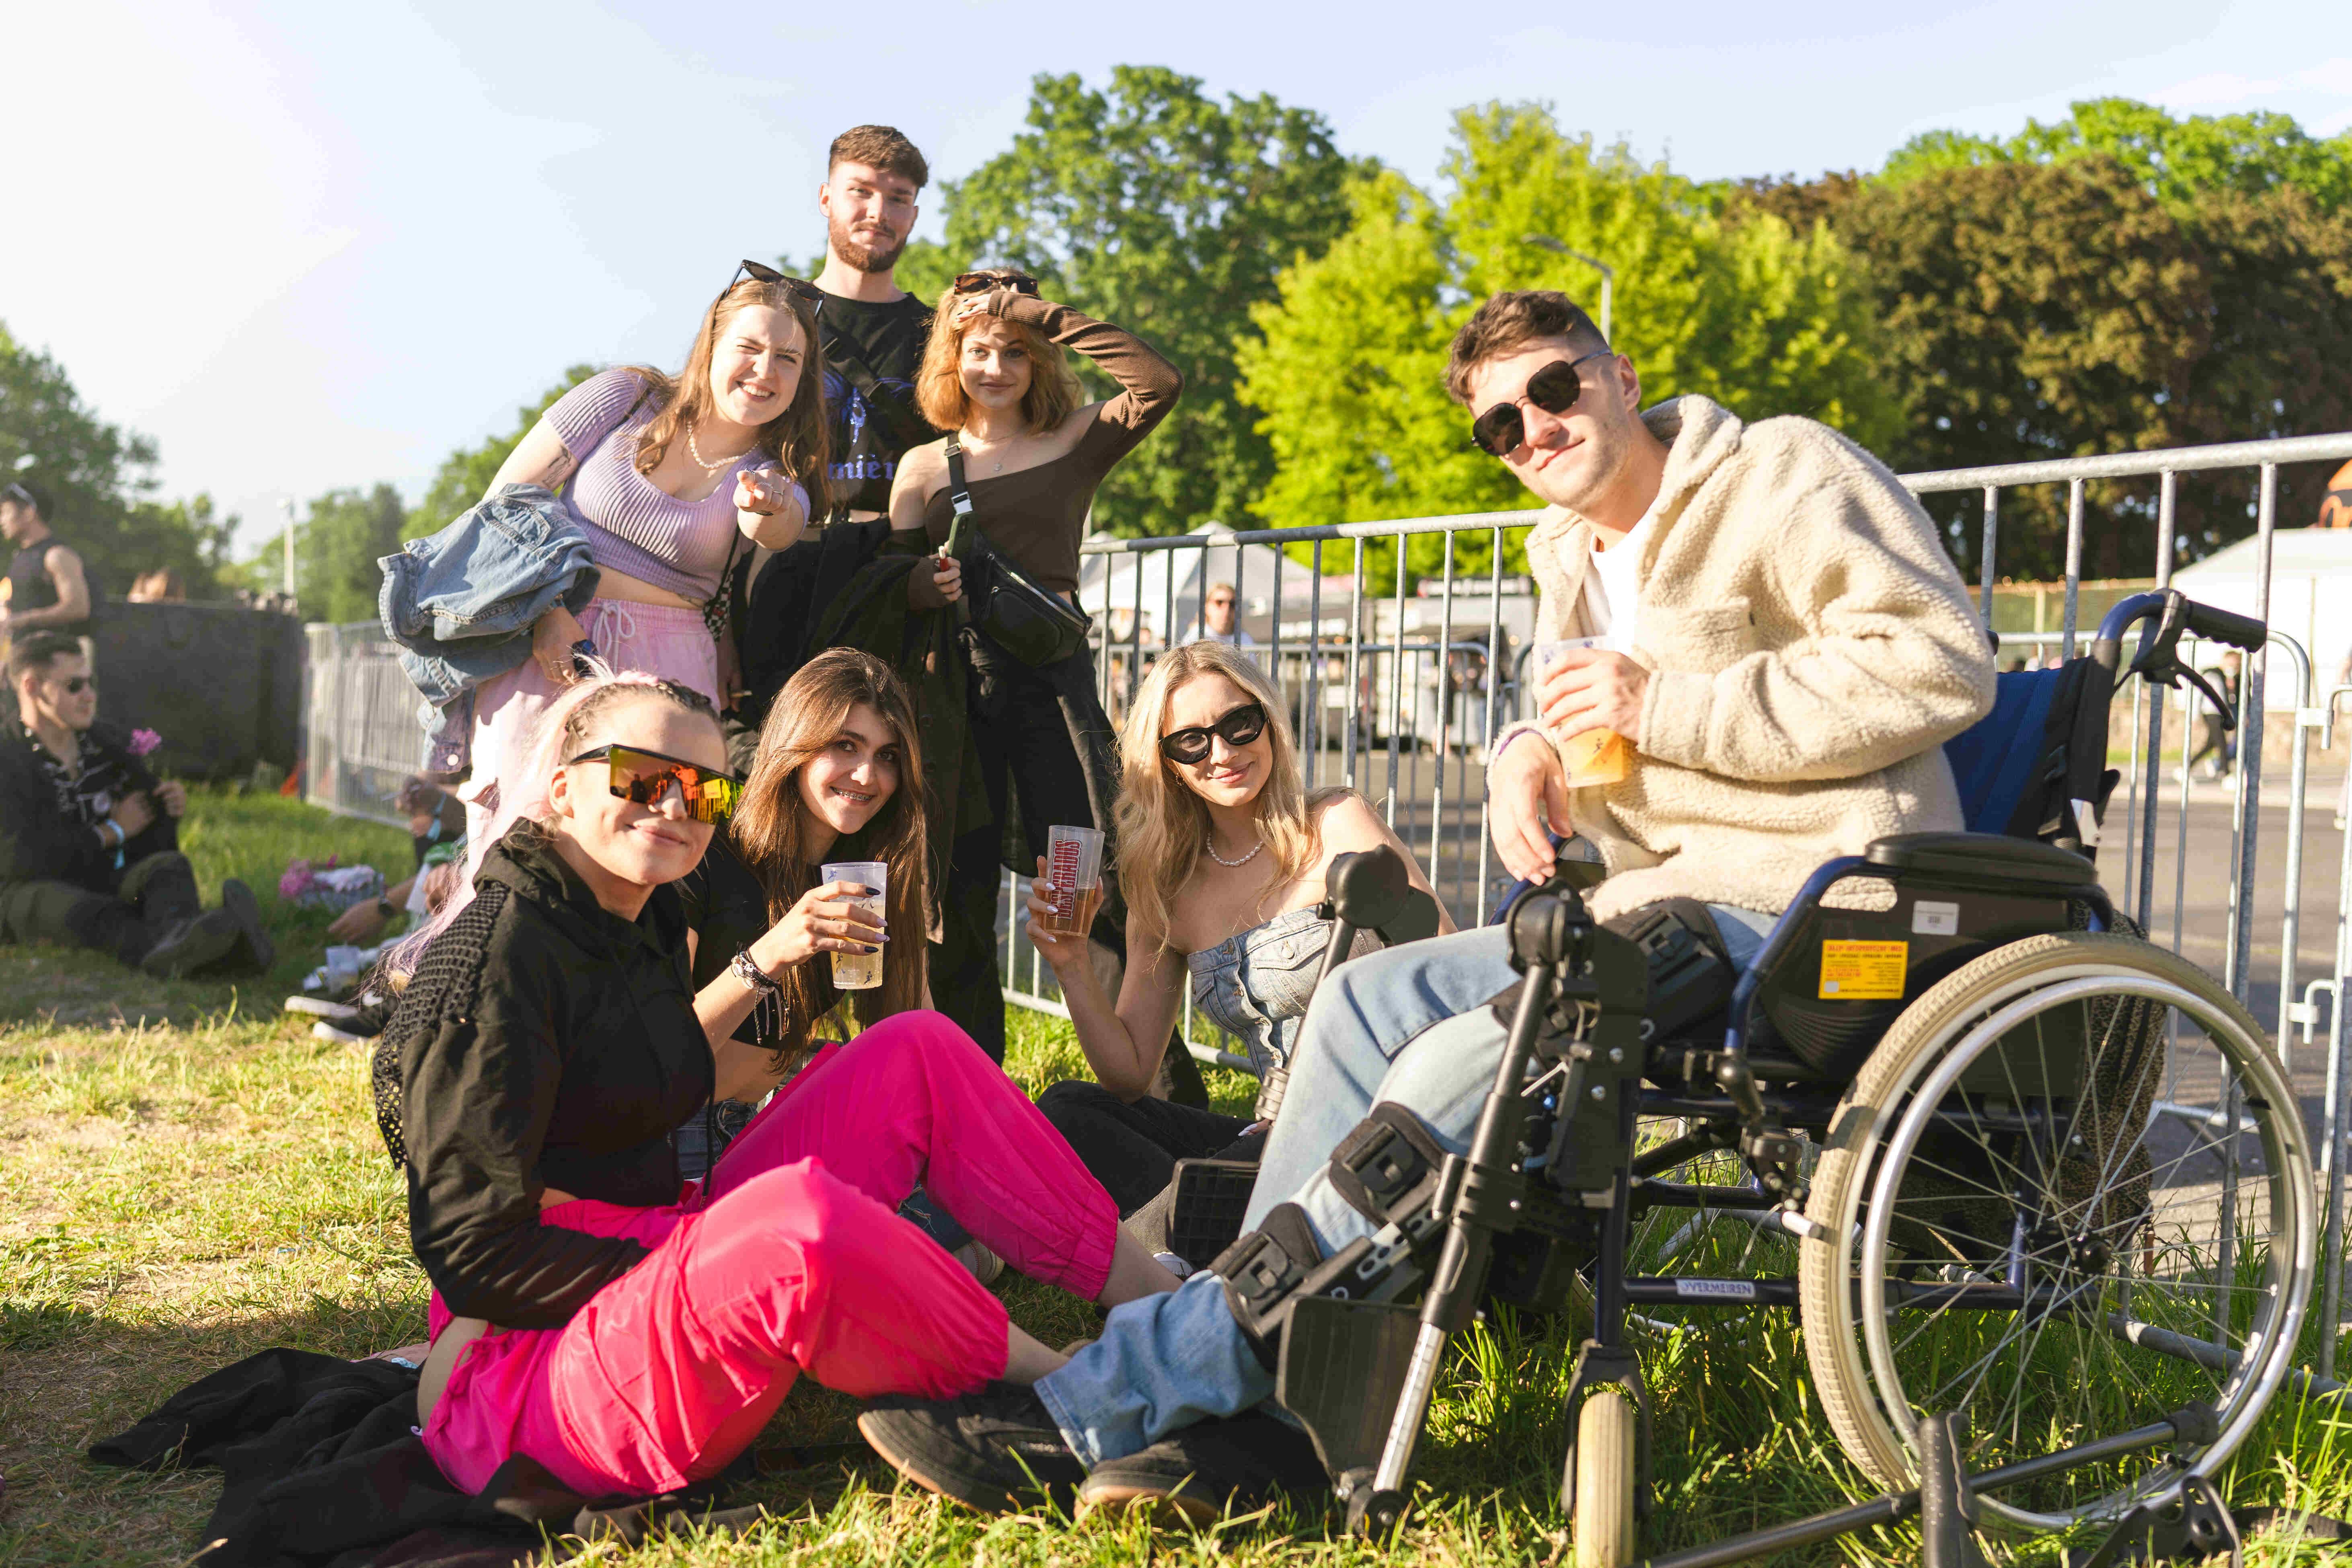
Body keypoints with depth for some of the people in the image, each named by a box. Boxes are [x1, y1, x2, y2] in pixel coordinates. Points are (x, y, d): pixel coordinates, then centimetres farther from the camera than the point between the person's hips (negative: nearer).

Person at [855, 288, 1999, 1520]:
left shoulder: (1785, 474, -4)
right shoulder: (1571, 553, 21)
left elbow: (1941, 666, -15)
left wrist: (1665, 706, -18)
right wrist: (1526, 756, 0)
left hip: (1796, 905, -9)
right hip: (1660, 903, 9)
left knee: (1465, 1064, -26)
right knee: (1367, 1000, -6)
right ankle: (1256, 1408, -10)